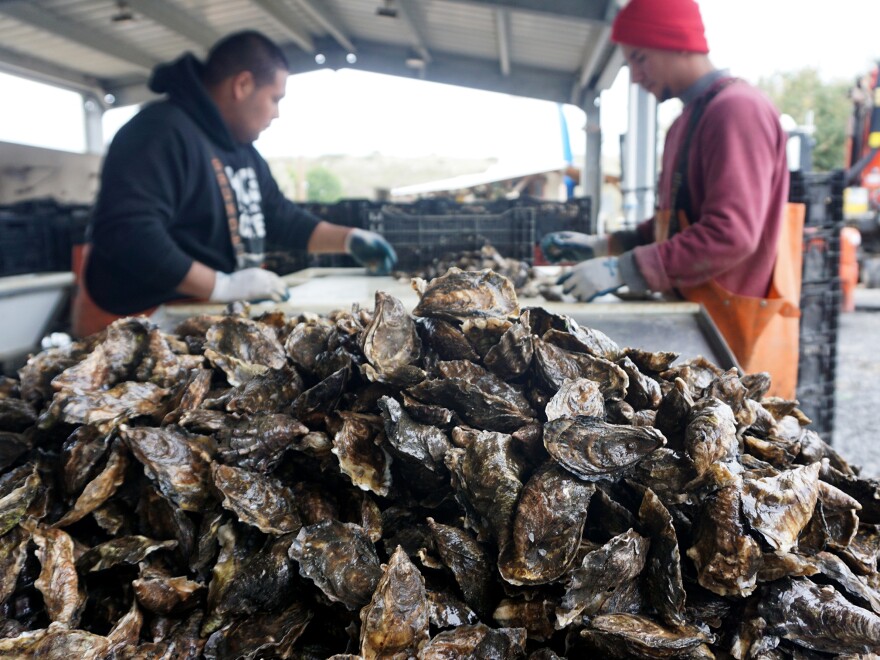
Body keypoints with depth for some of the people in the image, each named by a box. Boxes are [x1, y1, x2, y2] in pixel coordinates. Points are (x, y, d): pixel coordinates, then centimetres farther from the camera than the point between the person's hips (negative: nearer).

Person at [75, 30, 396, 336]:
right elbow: (125, 232, -28)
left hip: (207, 318, 9)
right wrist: (222, 285, -27)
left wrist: (349, 239, 13)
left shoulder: (243, 150, 15)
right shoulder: (162, 133, -17)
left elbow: (282, 217, 24)